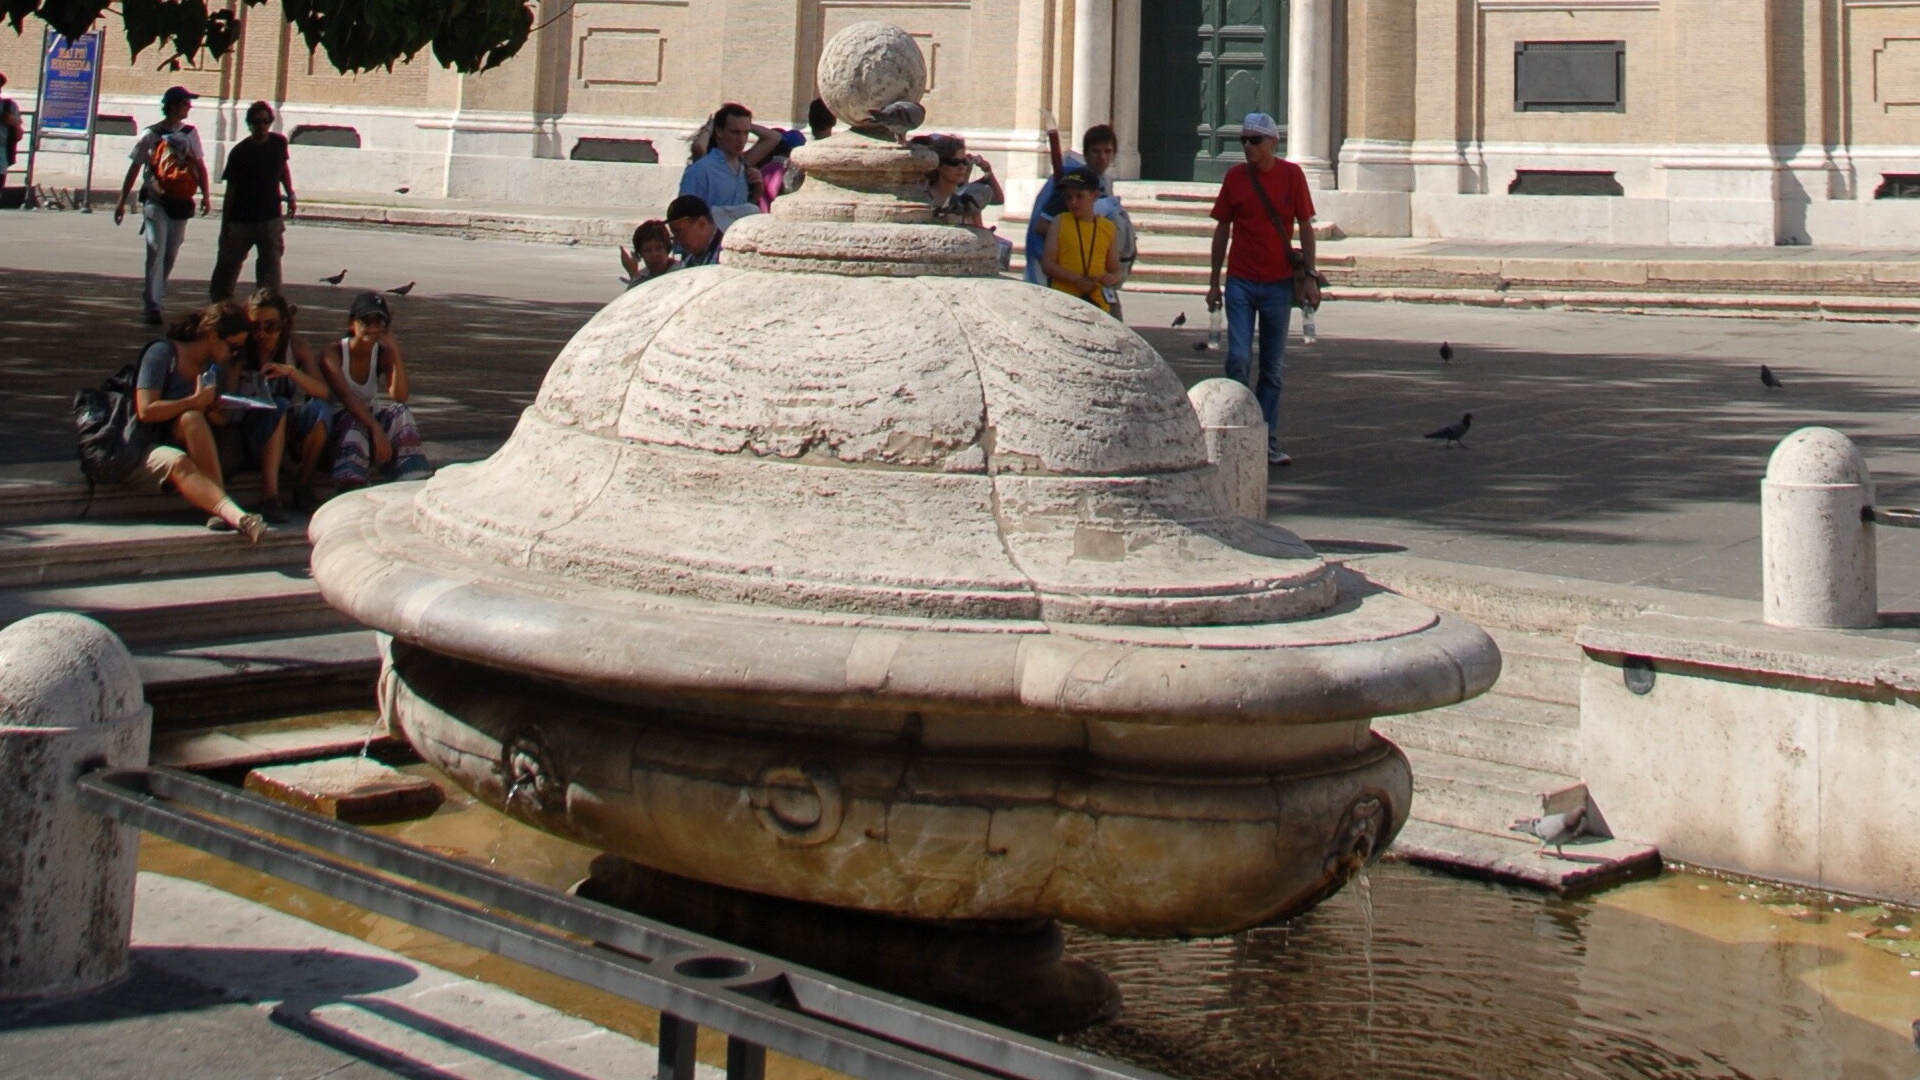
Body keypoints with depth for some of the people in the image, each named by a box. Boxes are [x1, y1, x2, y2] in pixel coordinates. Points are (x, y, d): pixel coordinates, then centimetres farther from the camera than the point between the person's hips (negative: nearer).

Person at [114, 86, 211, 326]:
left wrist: (206, 195, -3)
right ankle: (153, 305, -13)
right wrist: (122, 201, 1)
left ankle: (152, 295, 27)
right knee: (156, 250, -12)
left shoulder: (190, 133, 7)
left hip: (180, 202, 3)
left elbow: (199, 166, 9)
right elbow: (134, 168, 3)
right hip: (155, 201, -3)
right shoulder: (150, 135, 0)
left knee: (171, 254, 9)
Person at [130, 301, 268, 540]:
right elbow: (146, 411, -17)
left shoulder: (212, 367, 13)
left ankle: (221, 511, -44)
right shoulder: (162, 353, -8)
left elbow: (213, 417, 12)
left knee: (192, 420, -30)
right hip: (142, 452, -5)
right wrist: (195, 401, -15)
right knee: (179, 463, -38)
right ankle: (235, 515, -59)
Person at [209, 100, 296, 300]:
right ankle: (219, 302, 25)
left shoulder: (278, 143, -3)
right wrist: (224, 226, -7)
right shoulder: (239, 152, -11)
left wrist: (290, 196, 13)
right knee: (229, 262, 10)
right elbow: (230, 191, -8)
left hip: (270, 218, 2)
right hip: (241, 220, -2)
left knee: (271, 263, -5)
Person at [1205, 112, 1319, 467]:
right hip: (1240, 282, 0)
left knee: (1272, 368, 7)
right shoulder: (1235, 177, 1)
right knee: (1238, 359, -9)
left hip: (1279, 283, 0)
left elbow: (1305, 227, 2)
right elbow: (1222, 229, 7)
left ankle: (1268, 441, 13)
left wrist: (1309, 276, -5)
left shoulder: (1291, 175, -1)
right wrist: (1214, 281, 6)